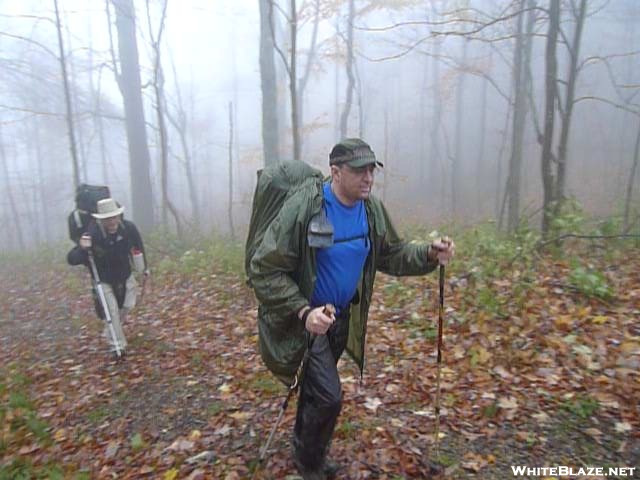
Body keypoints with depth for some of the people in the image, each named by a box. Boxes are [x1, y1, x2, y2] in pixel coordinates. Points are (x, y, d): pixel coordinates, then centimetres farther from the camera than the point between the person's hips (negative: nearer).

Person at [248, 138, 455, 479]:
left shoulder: (372, 210, -5)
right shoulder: (302, 208, -26)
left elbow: (391, 254, 7)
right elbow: (264, 270, -24)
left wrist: (430, 254, -11)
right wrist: (303, 312, -32)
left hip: (343, 317, 6)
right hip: (306, 319, -6)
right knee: (328, 396, -7)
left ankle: (305, 452, 49)